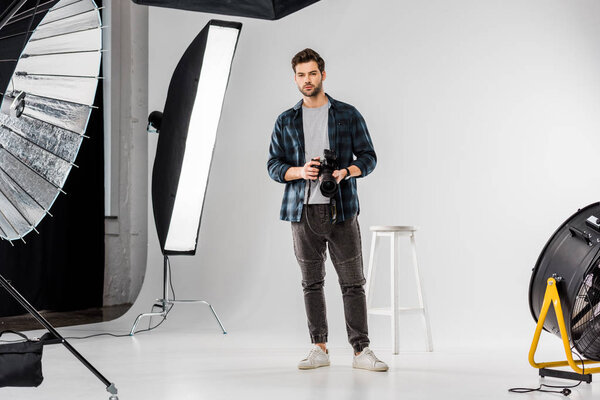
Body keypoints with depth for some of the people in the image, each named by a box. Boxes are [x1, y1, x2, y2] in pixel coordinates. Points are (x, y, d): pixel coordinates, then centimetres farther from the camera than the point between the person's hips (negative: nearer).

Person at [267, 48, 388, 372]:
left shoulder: (348, 115, 6)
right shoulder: (286, 121, 10)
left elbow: (369, 157, 4)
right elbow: (273, 165, 7)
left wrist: (345, 172, -16)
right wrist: (300, 171, -13)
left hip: (341, 211, -2)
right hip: (303, 211, 2)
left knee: (353, 282, -3)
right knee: (311, 282, 7)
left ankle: (361, 350, 1)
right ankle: (319, 348, 16)